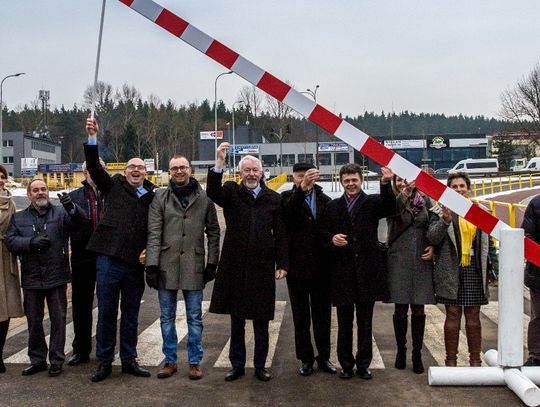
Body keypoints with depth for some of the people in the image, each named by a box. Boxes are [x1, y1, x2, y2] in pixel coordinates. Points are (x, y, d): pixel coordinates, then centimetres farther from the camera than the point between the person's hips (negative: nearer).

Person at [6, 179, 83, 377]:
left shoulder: (61, 213, 3)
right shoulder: (19, 218, 10)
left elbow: (80, 219, -15)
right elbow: (10, 240, 0)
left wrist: (71, 208, -38)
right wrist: (31, 242, -17)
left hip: (57, 277, -2)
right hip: (31, 279, 2)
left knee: (58, 319, 3)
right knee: (34, 320, 10)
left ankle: (56, 360, 13)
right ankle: (37, 359, 22)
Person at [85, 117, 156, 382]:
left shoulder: (151, 196, 8)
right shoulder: (114, 186, 6)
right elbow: (94, 167, -5)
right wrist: (92, 138, -16)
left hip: (135, 263, 2)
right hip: (109, 259, -2)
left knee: (131, 315, 12)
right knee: (106, 313, 6)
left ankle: (129, 360, 24)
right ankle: (104, 362, 17)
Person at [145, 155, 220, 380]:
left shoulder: (204, 198, 2)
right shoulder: (160, 198, 2)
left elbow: (213, 231, 6)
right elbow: (154, 233, -2)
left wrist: (212, 262, 1)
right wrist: (152, 265, -8)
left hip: (194, 266, -1)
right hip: (166, 266, 1)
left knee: (194, 318, 7)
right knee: (167, 317, 10)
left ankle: (194, 362, 18)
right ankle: (170, 361, 23)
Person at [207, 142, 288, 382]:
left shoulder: (273, 198, 5)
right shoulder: (231, 193, 4)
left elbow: (280, 234, 4)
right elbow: (212, 192, -18)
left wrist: (282, 264, -1)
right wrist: (219, 163, -29)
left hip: (262, 266, 0)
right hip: (235, 266, 0)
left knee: (261, 321, 8)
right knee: (236, 320, 11)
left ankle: (260, 366, 21)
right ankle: (237, 365, 23)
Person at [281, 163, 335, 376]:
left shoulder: (325, 200, 5)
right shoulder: (288, 197, -2)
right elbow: (288, 211, -27)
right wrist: (302, 188, -41)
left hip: (321, 267, 2)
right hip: (297, 266, -1)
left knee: (322, 315, 11)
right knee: (301, 316, 10)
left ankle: (324, 356, 24)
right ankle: (305, 358, 21)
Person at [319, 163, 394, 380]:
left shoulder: (372, 202, 1)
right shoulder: (333, 206, 8)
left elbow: (389, 207, -19)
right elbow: (322, 230, 13)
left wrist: (386, 184, -36)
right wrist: (332, 238, -10)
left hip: (367, 270, -1)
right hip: (342, 271, 2)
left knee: (365, 322, 8)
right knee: (344, 322, 10)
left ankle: (363, 363, 20)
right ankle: (346, 363, 21)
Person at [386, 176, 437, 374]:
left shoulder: (425, 200, 6)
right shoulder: (393, 201, -2)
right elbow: (392, 210, -27)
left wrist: (432, 246, -5)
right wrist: (404, 194, -45)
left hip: (421, 261, 2)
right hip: (399, 260, -2)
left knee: (418, 309, 6)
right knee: (400, 309, 7)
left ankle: (417, 354, 16)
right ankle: (401, 351, 22)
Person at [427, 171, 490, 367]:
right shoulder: (442, 210, -2)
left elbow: (485, 243, 17)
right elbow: (432, 238, -11)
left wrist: (488, 268, 13)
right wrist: (445, 220, -26)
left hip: (474, 270, 3)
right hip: (451, 272, -3)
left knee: (473, 316, 9)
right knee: (453, 315, 3)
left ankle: (475, 360, 19)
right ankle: (451, 360, 13)